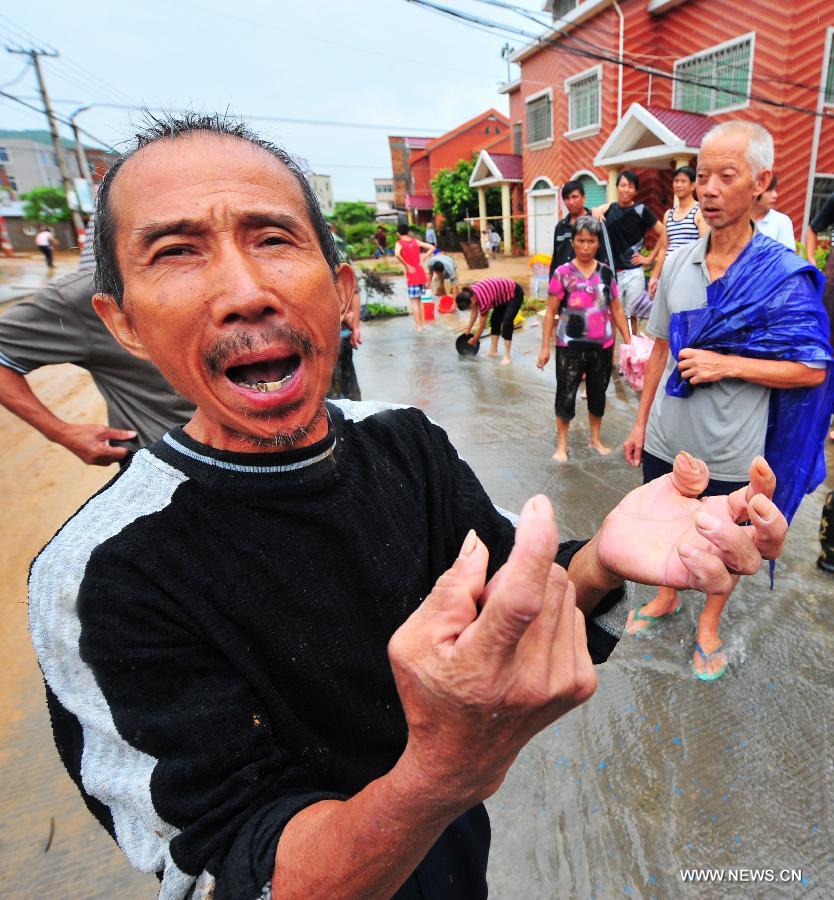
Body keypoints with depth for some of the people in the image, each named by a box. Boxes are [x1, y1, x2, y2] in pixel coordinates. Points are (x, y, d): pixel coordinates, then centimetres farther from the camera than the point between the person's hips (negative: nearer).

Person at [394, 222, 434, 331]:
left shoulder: (399, 243, -6)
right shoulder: (415, 241, 8)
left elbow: (397, 254, -27)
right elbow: (432, 248, 8)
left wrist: (406, 265, -16)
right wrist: (423, 258, 5)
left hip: (412, 276, -5)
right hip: (422, 274, 5)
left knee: (414, 301, 0)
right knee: (419, 300, 15)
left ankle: (418, 326, 0)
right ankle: (421, 324, 20)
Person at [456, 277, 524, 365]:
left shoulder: (483, 300, -34)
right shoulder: (471, 293, -13)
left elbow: (481, 326, -20)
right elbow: (474, 312, 6)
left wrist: (474, 340, -6)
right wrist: (469, 329, 12)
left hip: (515, 294, -9)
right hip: (504, 295, 9)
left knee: (506, 323, -18)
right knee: (494, 320, 6)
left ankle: (506, 356, -14)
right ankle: (493, 350, 15)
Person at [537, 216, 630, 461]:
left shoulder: (606, 273, 4)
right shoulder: (562, 273, -5)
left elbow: (616, 309, 9)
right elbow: (551, 312, -4)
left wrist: (629, 341, 5)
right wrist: (545, 347, -7)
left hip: (602, 346, 3)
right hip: (570, 346, -3)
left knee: (598, 393, 14)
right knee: (566, 395, 4)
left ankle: (595, 438, 32)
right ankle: (561, 444, 18)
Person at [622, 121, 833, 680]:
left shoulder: (784, 275, -13)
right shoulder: (678, 264, 0)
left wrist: (727, 365, -24)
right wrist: (641, 422, 9)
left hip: (729, 454, -3)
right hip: (666, 440, 4)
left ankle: (710, 623, 43)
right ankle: (667, 597, 48)